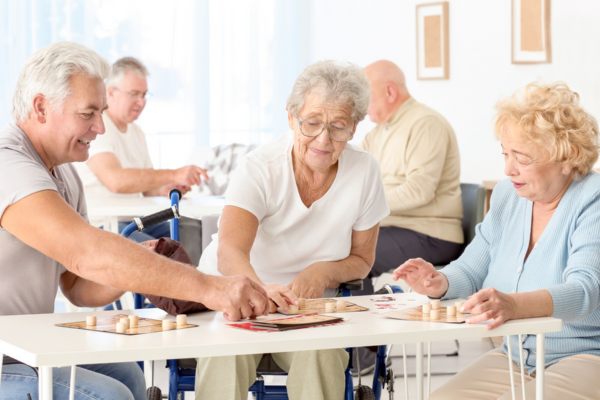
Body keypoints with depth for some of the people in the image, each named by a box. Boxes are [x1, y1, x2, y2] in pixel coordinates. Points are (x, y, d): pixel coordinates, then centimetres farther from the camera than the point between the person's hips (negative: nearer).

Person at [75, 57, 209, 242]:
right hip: (100, 224, -9)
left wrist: (164, 189, -6)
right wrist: (174, 175, -33)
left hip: (135, 219, 9)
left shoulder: (136, 132, 18)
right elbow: (116, 180, -29)